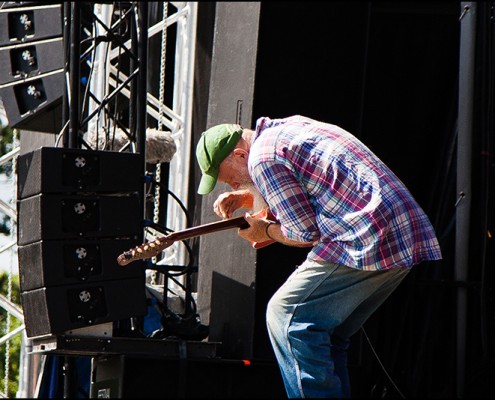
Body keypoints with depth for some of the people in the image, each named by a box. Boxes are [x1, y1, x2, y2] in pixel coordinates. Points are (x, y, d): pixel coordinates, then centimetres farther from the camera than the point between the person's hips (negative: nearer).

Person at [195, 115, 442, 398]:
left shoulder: (263, 156, -7)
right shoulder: (290, 127, 22)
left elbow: (306, 232, -8)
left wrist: (266, 231, 10)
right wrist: (249, 197, 27)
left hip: (370, 242, -10)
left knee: (286, 316, -6)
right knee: (329, 334, 16)